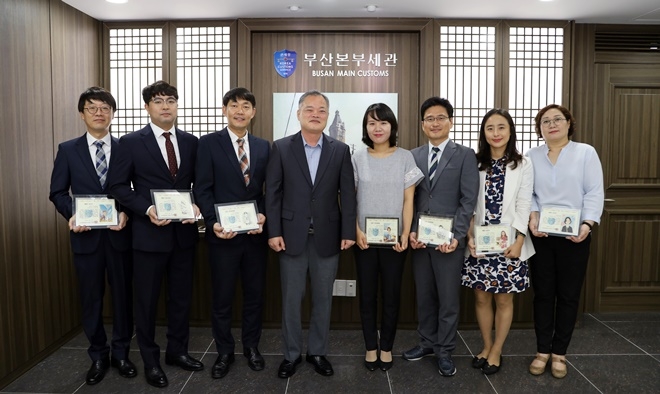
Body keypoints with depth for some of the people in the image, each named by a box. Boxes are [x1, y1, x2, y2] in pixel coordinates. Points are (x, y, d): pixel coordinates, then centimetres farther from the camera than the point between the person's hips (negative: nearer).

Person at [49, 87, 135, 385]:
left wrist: (127, 213, -15)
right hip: (86, 236, 0)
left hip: (119, 234, 0)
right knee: (91, 298, 10)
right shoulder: (68, 150, 4)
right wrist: (71, 215, -13)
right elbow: (57, 192, 5)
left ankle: (121, 353, 26)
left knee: (123, 295, 9)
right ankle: (98, 356, 27)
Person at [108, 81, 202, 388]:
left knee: (182, 296, 14)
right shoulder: (131, 142, -4)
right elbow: (118, 186, -4)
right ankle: (150, 360, 27)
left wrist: (197, 206, -10)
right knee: (147, 299, 9)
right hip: (150, 233, -3)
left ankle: (177, 351, 33)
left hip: (184, 232, 3)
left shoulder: (191, 142, 6)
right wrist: (147, 209, -17)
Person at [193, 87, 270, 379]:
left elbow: (269, 190, 7)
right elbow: (202, 189, -5)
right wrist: (214, 222, -17)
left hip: (255, 233, 3)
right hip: (223, 234, -3)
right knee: (222, 297, 9)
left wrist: (263, 215, -9)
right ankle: (224, 352, 28)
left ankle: (251, 347, 32)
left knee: (255, 294, 13)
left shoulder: (264, 147, 9)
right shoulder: (209, 143, -1)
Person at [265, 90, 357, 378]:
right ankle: (291, 354, 26)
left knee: (323, 298, 11)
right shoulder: (281, 148, 0)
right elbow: (272, 193, -1)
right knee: (291, 298, 9)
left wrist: (348, 232, -3)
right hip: (292, 235, -1)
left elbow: (347, 194, 2)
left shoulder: (340, 150, 3)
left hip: (327, 236, 1)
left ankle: (317, 352, 28)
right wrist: (273, 232, -7)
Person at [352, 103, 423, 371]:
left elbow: (408, 200, 0)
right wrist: (357, 231, -8)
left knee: (391, 295, 7)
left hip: (394, 238, 0)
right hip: (364, 238, 1)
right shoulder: (358, 158, 2)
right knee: (367, 294, 9)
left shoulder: (405, 157, 1)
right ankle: (370, 347, 23)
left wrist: (405, 234, -8)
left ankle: (386, 347, 24)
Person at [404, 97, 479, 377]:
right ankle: (427, 342, 30)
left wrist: (456, 236, -13)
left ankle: (445, 351, 21)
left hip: (449, 238, -3)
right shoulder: (413, 156, 9)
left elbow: (469, 200, -6)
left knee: (448, 298, 6)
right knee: (424, 296, 13)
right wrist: (411, 231, -4)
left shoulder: (465, 155, -1)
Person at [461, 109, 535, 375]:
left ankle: (496, 352, 24)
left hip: (508, 243, -1)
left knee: (504, 299, 7)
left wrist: (518, 241, -10)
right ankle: (486, 346, 28)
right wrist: (470, 237, -6)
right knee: (481, 297, 9)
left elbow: (524, 206, -2)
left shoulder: (523, 165, 0)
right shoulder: (475, 163, 4)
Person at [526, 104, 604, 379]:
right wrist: (532, 216, -15)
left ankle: (559, 352, 20)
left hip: (574, 235, -1)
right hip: (540, 234, 1)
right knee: (543, 293, 6)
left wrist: (587, 224, -17)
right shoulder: (531, 156, 7)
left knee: (568, 295, 6)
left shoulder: (586, 152, 3)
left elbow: (594, 193, -4)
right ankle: (543, 351, 19)